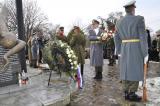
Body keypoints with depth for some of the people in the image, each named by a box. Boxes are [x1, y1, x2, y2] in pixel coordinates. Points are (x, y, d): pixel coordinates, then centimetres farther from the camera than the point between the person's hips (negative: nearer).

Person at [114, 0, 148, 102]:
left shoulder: (119, 22, 8)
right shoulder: (139, 19, -7)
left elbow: (117, 39, 9)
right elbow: (143, 38, -11)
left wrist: (119, 52, 15)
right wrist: (145, 53, -6)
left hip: (124, 50, 5)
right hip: (137, 49, -5)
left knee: (126, 70, 8)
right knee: (136, 71, 2)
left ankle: (126, 93, 14)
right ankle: (132, 94, 7)